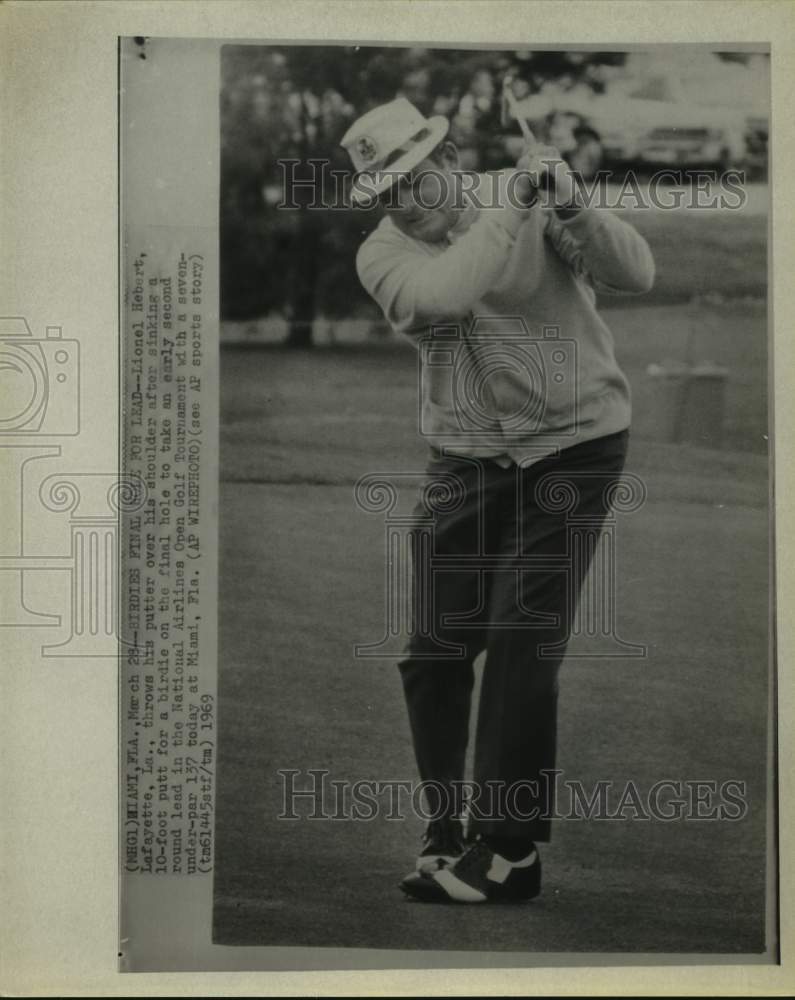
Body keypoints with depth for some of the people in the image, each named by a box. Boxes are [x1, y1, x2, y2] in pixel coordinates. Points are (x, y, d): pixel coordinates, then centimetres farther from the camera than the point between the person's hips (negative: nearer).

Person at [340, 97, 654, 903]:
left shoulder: (531, 199, -9)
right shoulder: (383, 253, -5)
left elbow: (636, 273, -19)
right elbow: (444, 294, -28)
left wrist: (569, 208, -32)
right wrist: (508, 209, -25)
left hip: (575, 440, -3)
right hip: (465, 458, 3)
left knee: (523, 645, -9)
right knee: (435, 648, 3)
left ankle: (509, 851, 1)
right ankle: (446, 825, 22)